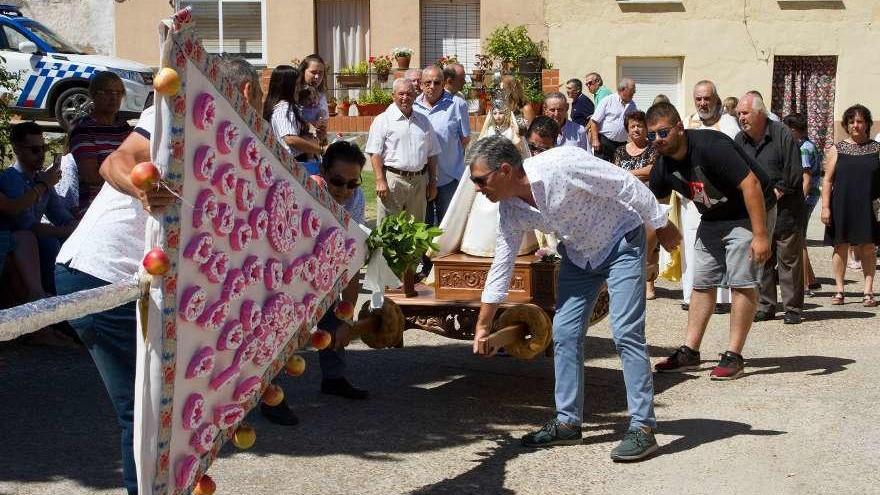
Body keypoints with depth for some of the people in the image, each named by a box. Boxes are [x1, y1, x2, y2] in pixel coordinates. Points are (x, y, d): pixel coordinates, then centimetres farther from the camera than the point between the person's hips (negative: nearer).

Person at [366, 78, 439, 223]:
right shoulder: (383, 120, -2)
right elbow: (375, 153, -7)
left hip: (419, 181, 5)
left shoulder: (424, 121, 14)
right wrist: (380, 181, -15)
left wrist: (433, 182, 13)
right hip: (392, 180, -5)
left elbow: (432, 154, 17)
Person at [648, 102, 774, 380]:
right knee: (702, 283, 6)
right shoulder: (663, 165, -6)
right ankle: (689, 353, 12)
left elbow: (751, 184, -30)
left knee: (742, 282, -11)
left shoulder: (711, 146, -29)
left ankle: (733, 356, -7)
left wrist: (760, 235, -32)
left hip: (748, 214, -8)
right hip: (712, 219, 8)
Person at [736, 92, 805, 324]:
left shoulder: (782, 135, -8)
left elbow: (794, 174, -10)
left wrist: (774, 194, -12)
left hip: (784, 211, -5)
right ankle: (765, 307, 14)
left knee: (789, 260, -1)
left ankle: (793, 309, 6)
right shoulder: (740, 140, 8)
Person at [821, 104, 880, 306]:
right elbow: (827, 180, 3)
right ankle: (839, 290, 10)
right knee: (841, 247, 3)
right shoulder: (836, 150, 5)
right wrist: (825, 207, -4)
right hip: (842, 206, 0)